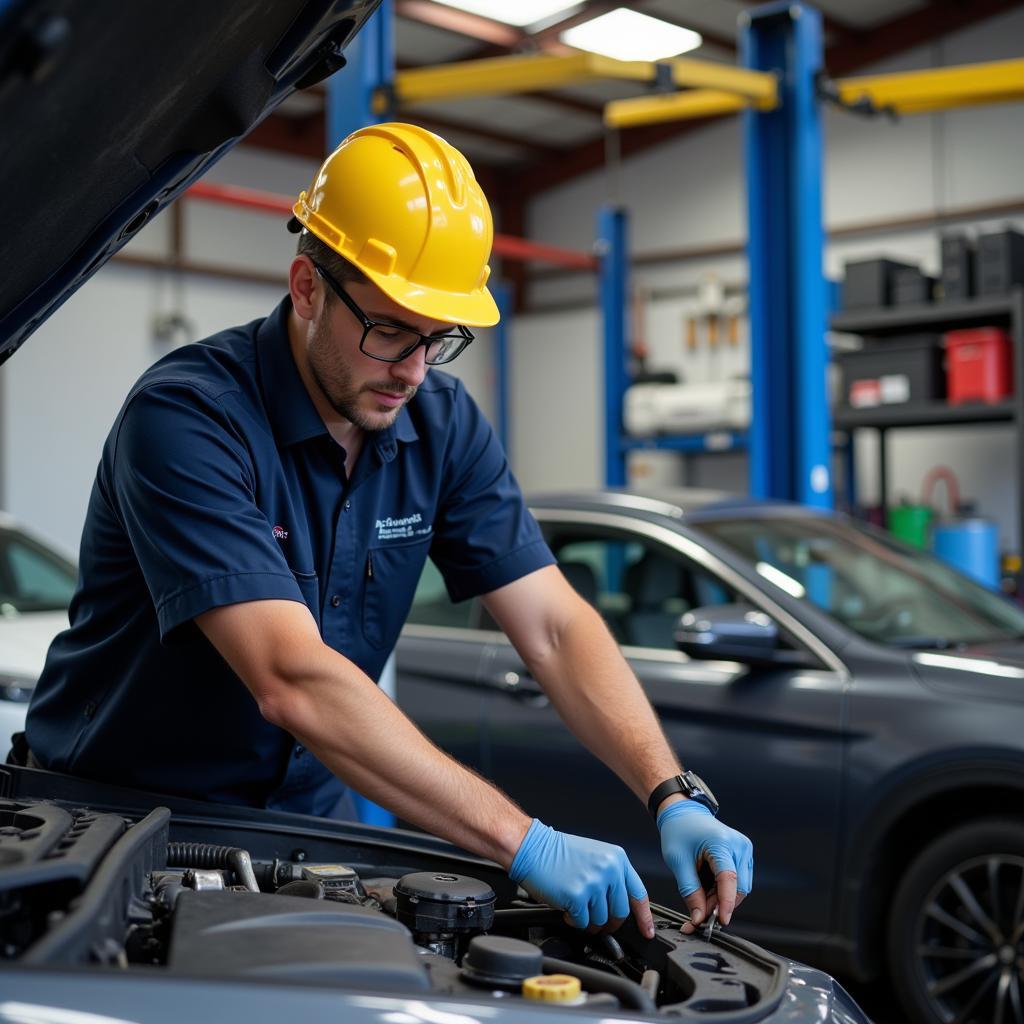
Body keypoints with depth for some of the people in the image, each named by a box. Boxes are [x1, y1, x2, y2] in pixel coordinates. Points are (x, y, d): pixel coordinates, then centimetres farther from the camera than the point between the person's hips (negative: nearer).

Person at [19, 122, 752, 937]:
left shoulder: (442, 423, -4)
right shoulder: (185, 419, -25)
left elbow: (555, 626, -7)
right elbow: (294, 681, -35)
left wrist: (675, 800, -22)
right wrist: (527, 844, -38)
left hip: (303, 810, 5)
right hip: (113, 807, -4)